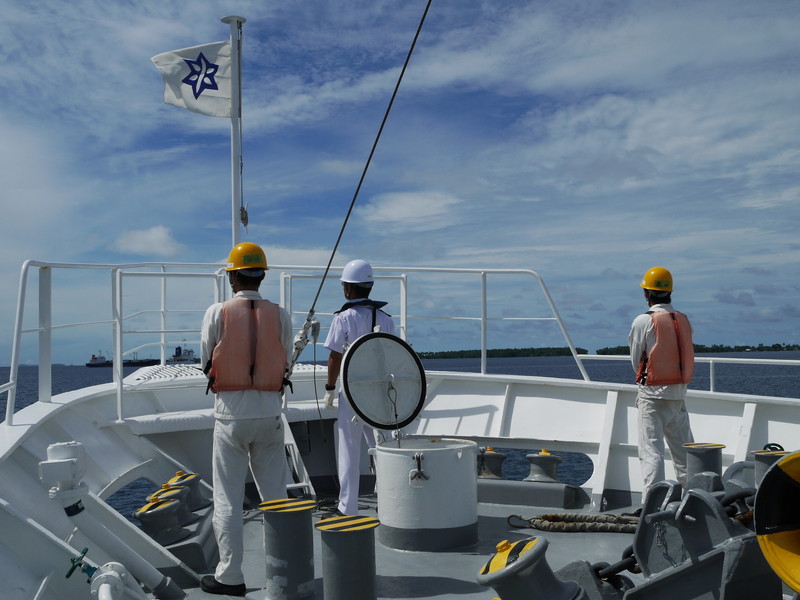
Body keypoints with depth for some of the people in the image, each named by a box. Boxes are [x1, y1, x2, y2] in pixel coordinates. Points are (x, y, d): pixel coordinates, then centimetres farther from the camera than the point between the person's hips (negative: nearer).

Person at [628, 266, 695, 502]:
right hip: (679, 394, 5)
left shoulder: (643, 321, -10)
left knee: (651, 450, -4)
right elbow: (685, 356, 11)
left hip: (652, 394, -5)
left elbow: (636, 361, -2)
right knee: (683, 449, 15)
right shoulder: (684, 320, 5)